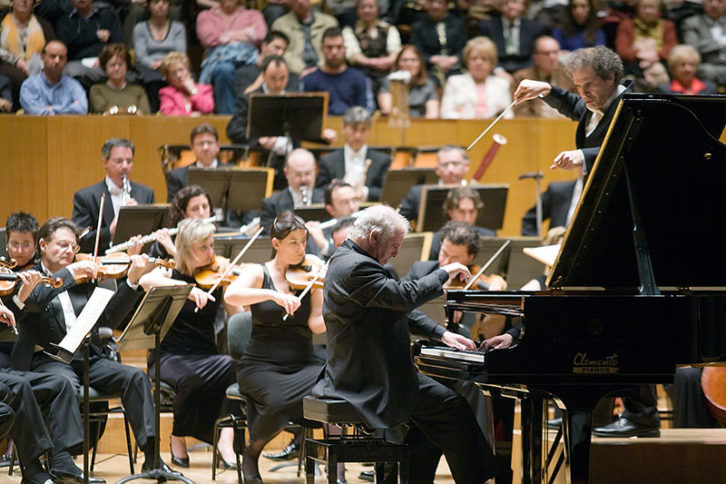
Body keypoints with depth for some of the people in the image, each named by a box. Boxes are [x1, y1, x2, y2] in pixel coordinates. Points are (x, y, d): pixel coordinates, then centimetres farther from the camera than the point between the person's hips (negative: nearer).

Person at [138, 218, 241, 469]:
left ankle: (226, 437, -23)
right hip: (169, 357, -2)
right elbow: (146, 281, -25)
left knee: (232, 366, -30)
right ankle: (178, 437, -10)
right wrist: (188, 288, -37)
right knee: (191, 377, -35)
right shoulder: (169, 274, -1)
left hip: (205, 356, 3)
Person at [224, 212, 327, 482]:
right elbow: (232, 295, -19)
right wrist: (273, 294, -31)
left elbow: (316, 324, -4)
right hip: (262, 366, -2)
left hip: (303, 365, 2)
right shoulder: (258, 273, 2)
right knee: (279, 401, -35)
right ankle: (252, 454, -2)